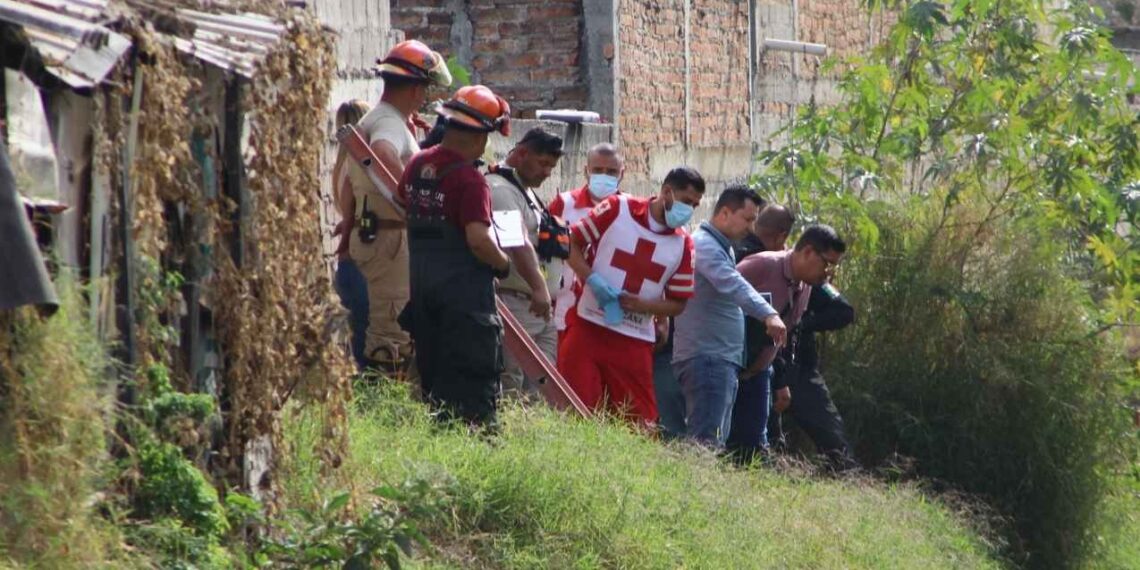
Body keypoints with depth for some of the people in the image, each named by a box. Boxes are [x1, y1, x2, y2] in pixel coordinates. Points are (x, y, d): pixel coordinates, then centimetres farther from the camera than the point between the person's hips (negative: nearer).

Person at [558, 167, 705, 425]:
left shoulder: (683, 244, 6)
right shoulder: (617, 208, -2)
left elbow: (677, 304, 7)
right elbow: (573, 243, 1)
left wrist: (642, 304, -12)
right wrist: (591, 279, -15)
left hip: (635, 342, 3)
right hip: (587, 327, -3)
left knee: (639, 422, 0)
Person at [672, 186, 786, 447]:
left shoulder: (721, 247, 22)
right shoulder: (703, 245, -13)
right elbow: (732, 285, -29)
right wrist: (768, 314, -42)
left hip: (721, 360, 11)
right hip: (706, 357, -11)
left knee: (715, 442, 10)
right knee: (706, 443, -19)